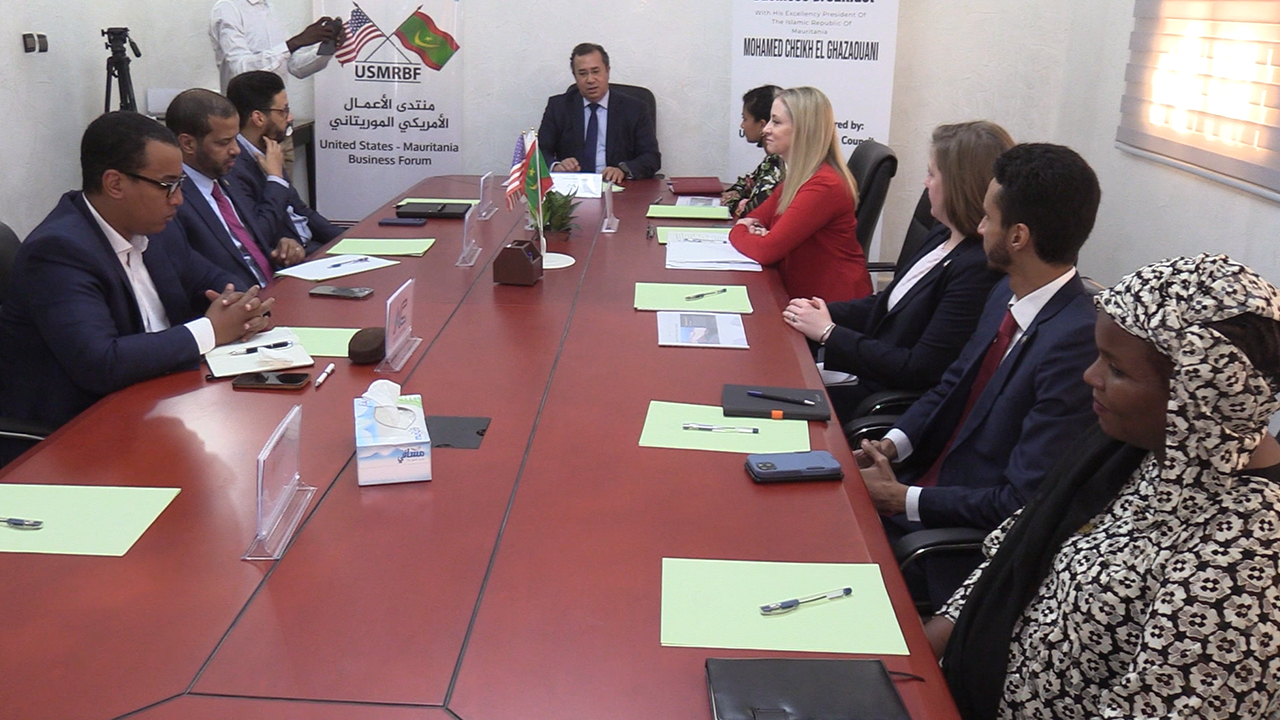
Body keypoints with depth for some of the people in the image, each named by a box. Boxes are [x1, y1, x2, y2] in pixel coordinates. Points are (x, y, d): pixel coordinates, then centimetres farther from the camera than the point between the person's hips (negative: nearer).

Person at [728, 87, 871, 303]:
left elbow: (766, 251, -23)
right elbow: (755, 218, 14)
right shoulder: (798, 178, 8)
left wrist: (738, 232, -4)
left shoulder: (824, 186, -20)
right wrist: (752, 231, -8)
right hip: (802, 295, 8)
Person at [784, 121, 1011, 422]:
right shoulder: (942, 238, 7)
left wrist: (829, 333, -16)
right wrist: (825, 312, -1)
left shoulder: (978, 270, -24)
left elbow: (920, 371, -23)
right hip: (865, 371, 9)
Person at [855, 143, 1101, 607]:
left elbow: (1023, 503, -24)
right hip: (924, 481, 8)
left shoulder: (1075, 343, -27)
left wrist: (904, 499, -16)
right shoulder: (1008, 295, 1)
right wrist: (894, 444, -1)